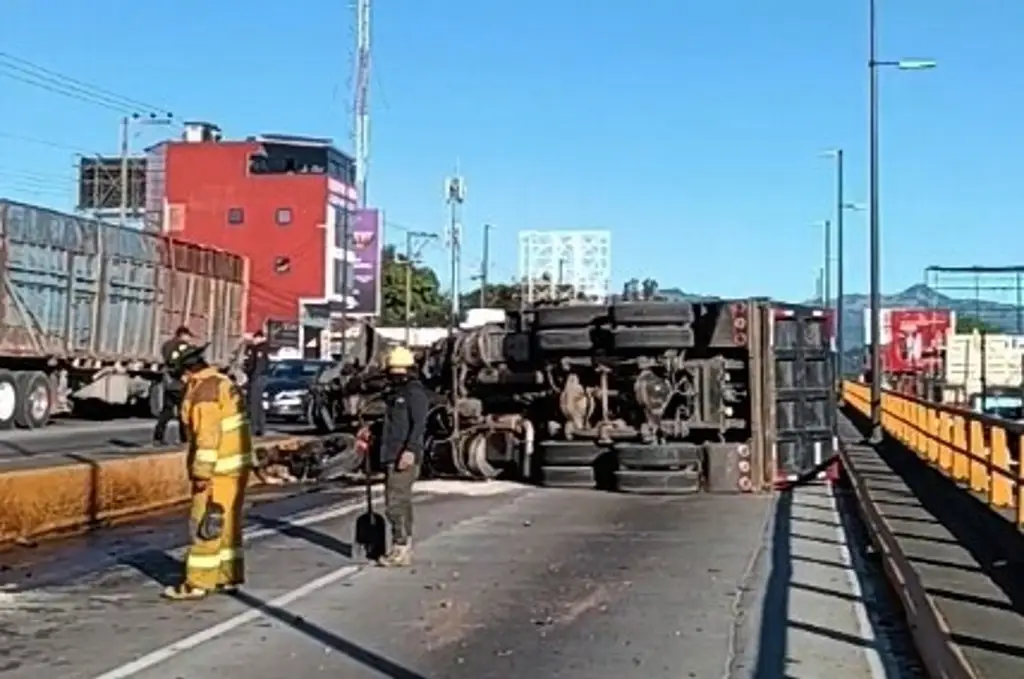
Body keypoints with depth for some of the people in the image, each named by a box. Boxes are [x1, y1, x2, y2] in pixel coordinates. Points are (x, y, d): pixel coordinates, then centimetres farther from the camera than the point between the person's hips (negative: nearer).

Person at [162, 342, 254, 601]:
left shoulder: (204, 392, -17)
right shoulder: (224, 382, 13)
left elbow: (208, 437, -22)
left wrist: (201, 473, -19)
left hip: (221, 468, -10)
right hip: (237, 463, 10)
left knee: (207, 525, -5)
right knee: (228, 523, 14)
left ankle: (197, 583, -1)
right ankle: (229, 577, 19)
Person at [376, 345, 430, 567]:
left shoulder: (415, 392, -9)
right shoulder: (395, 393, 20)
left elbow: (419, 424, -20)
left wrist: (410, 450, -29)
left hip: (404, 457, -10)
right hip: (391, 457, 10)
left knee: (396, 503, -12)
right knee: (402, 502, 13)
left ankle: (401, 549, -8)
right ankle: (404, 549, 18)